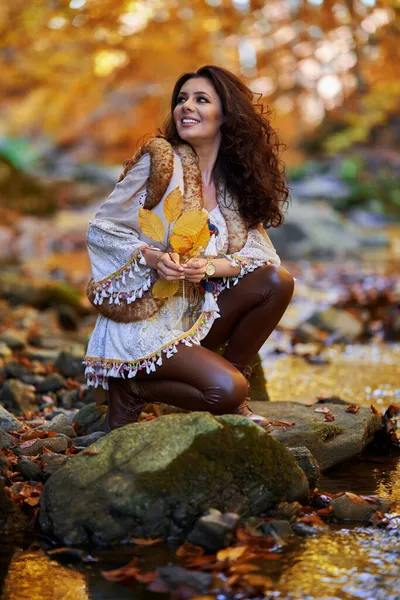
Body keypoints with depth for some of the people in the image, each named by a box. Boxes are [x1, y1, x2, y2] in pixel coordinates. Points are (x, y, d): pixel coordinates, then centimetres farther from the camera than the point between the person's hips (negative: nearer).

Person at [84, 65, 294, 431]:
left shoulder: (234, 181, 6)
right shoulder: (160, 161, -11)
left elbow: (256, 253, -1)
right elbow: (101, 231, -9)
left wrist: (208, 266, -21)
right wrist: (154, 257, -27)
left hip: (197, 314, 6)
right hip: (140, 322, -6)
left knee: (277, 280, -14)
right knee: (226, 390, -24)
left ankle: (235, 377, 1)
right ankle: (133, 390, 1)